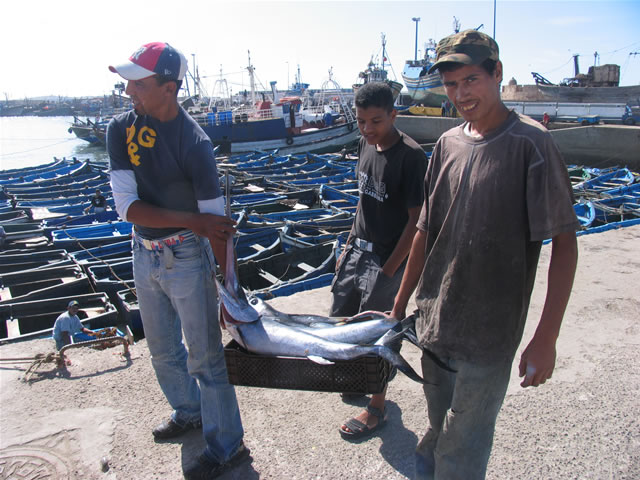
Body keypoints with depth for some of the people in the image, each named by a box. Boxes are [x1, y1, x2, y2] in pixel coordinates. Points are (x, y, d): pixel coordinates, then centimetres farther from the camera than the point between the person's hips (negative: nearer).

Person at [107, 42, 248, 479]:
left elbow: (216, 222, -18)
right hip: (144, 254, 6)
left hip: (185, 258, -6)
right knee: (162, 348, 22)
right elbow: (127, 205, -13)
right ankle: (189, 412, 47)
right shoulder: (122, 129, -4)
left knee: (205, 357, 4)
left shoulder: (194, 143, -19)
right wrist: (192, 220, -24)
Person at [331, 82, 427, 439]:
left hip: (387, 258, -8)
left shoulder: (411, 155, -19)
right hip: (358, 249, 8)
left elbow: (416, 219, -17)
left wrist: (388, 271, -16)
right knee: (340, 320, 18)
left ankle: (377, 410, 26)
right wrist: (350, 245, 14)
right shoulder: (366, 145, 5)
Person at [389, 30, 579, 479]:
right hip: (434, 323, 5)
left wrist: (546, 339, -16)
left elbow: (564, 244, -13)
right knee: (439, 430, 24)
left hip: (487, 336, -5)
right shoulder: (448, 144, 4)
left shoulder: (530, 144, -14)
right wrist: (400, 305, 12)